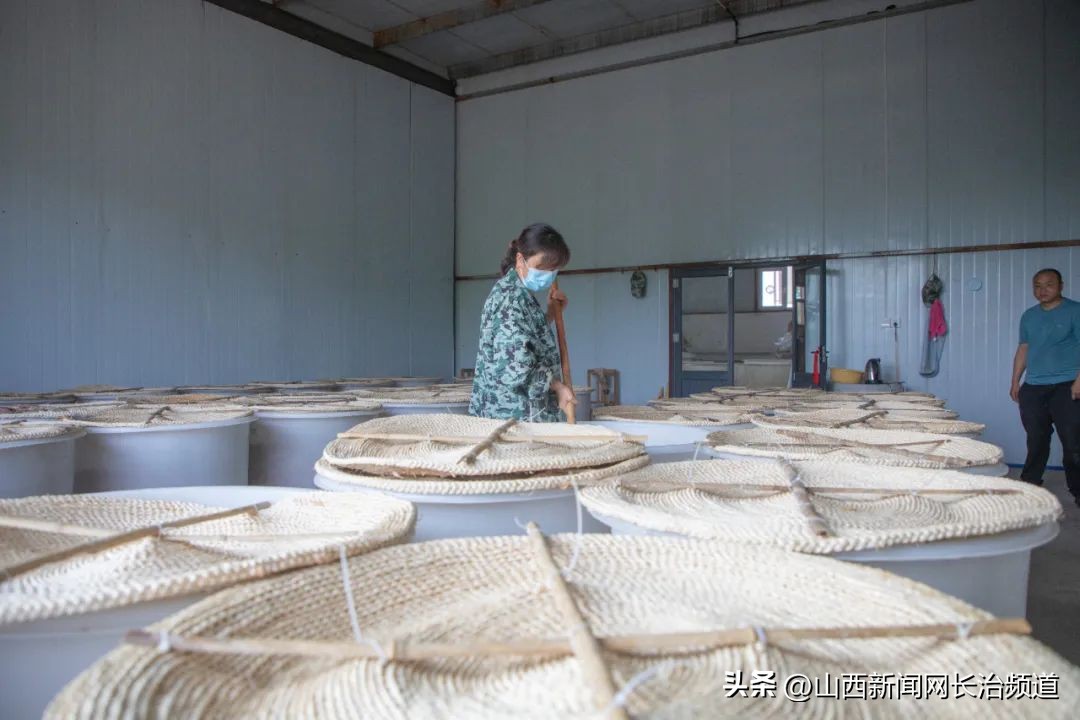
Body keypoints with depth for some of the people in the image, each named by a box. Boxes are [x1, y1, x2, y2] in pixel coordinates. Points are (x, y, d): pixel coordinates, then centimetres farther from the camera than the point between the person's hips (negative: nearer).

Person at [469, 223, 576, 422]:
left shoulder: (513, 292, 14)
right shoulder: (512, 296, -15)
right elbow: (515, 364, -23)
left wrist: (551, 311, 17)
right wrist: (557, 385, -12)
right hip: (518, 413, -10)